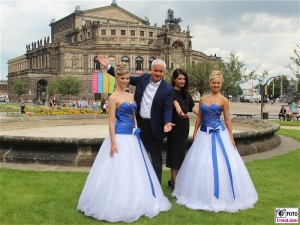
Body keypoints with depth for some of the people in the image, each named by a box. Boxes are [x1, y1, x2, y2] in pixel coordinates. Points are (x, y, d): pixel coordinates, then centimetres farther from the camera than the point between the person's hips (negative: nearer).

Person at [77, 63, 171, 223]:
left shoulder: (131, 96, 13)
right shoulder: (113, 97, -10)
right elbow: (111, 121, -14)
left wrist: (137, 132, 13)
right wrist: (113, 143, -19)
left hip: (132, 137, 8)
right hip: (120, 137, -8)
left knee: (133, 170, 15)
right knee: (119, 171, -1)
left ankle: (133, 203, 30)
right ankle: (117, 206, 13)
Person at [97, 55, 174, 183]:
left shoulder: (168, 89, -11)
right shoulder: (144, 78, 1)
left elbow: (168, 109, -15)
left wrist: (167, 123, -35)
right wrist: (108, 66, 6)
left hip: (154, 127, -5)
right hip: (139, 123, 5)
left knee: (156, 158, 7)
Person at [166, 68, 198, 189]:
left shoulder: (186, 94, 13)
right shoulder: (172, 92, -10)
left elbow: (193, 107, 6)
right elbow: (175, 102, -31)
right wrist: (179, 112, -51)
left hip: (184, 125, 7)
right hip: (175, 125, -7)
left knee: (182, 150, 12)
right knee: (175, 150, -4)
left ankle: (177, 178, 23)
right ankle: (174, 181, 1)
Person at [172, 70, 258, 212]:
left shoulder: (223, 100, -3)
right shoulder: (202, 99, 7)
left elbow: (227, 120, -2)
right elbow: (199, 117, 11)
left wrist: (231, 138, -4)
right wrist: (195, 133, 8)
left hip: (219, 135, -3)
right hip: (204, 134, 4)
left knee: (221, 164, -2)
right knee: (200, 164, 6)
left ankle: (221, 195, 15)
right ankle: (203, 194, 23)